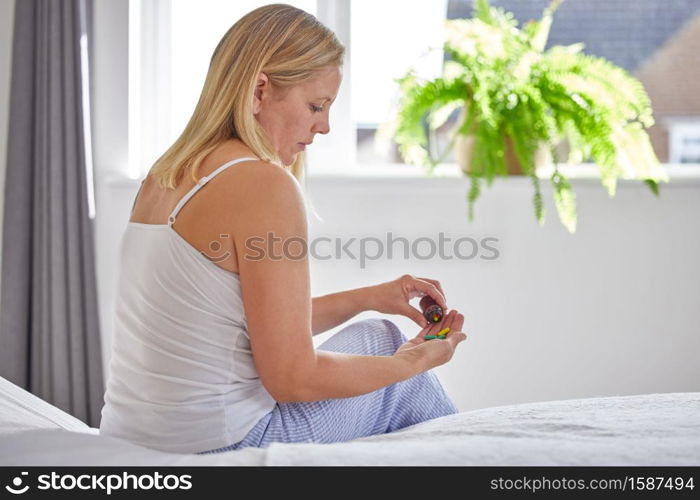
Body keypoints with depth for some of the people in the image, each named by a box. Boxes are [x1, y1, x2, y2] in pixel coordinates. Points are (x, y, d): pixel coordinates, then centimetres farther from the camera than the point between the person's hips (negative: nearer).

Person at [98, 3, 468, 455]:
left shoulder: (166, 175, 9)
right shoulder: (266, 185, -18)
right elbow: (292, 377, -17)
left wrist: (368, 298, 12)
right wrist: (415, 361, -2)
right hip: (221, 450, -8)